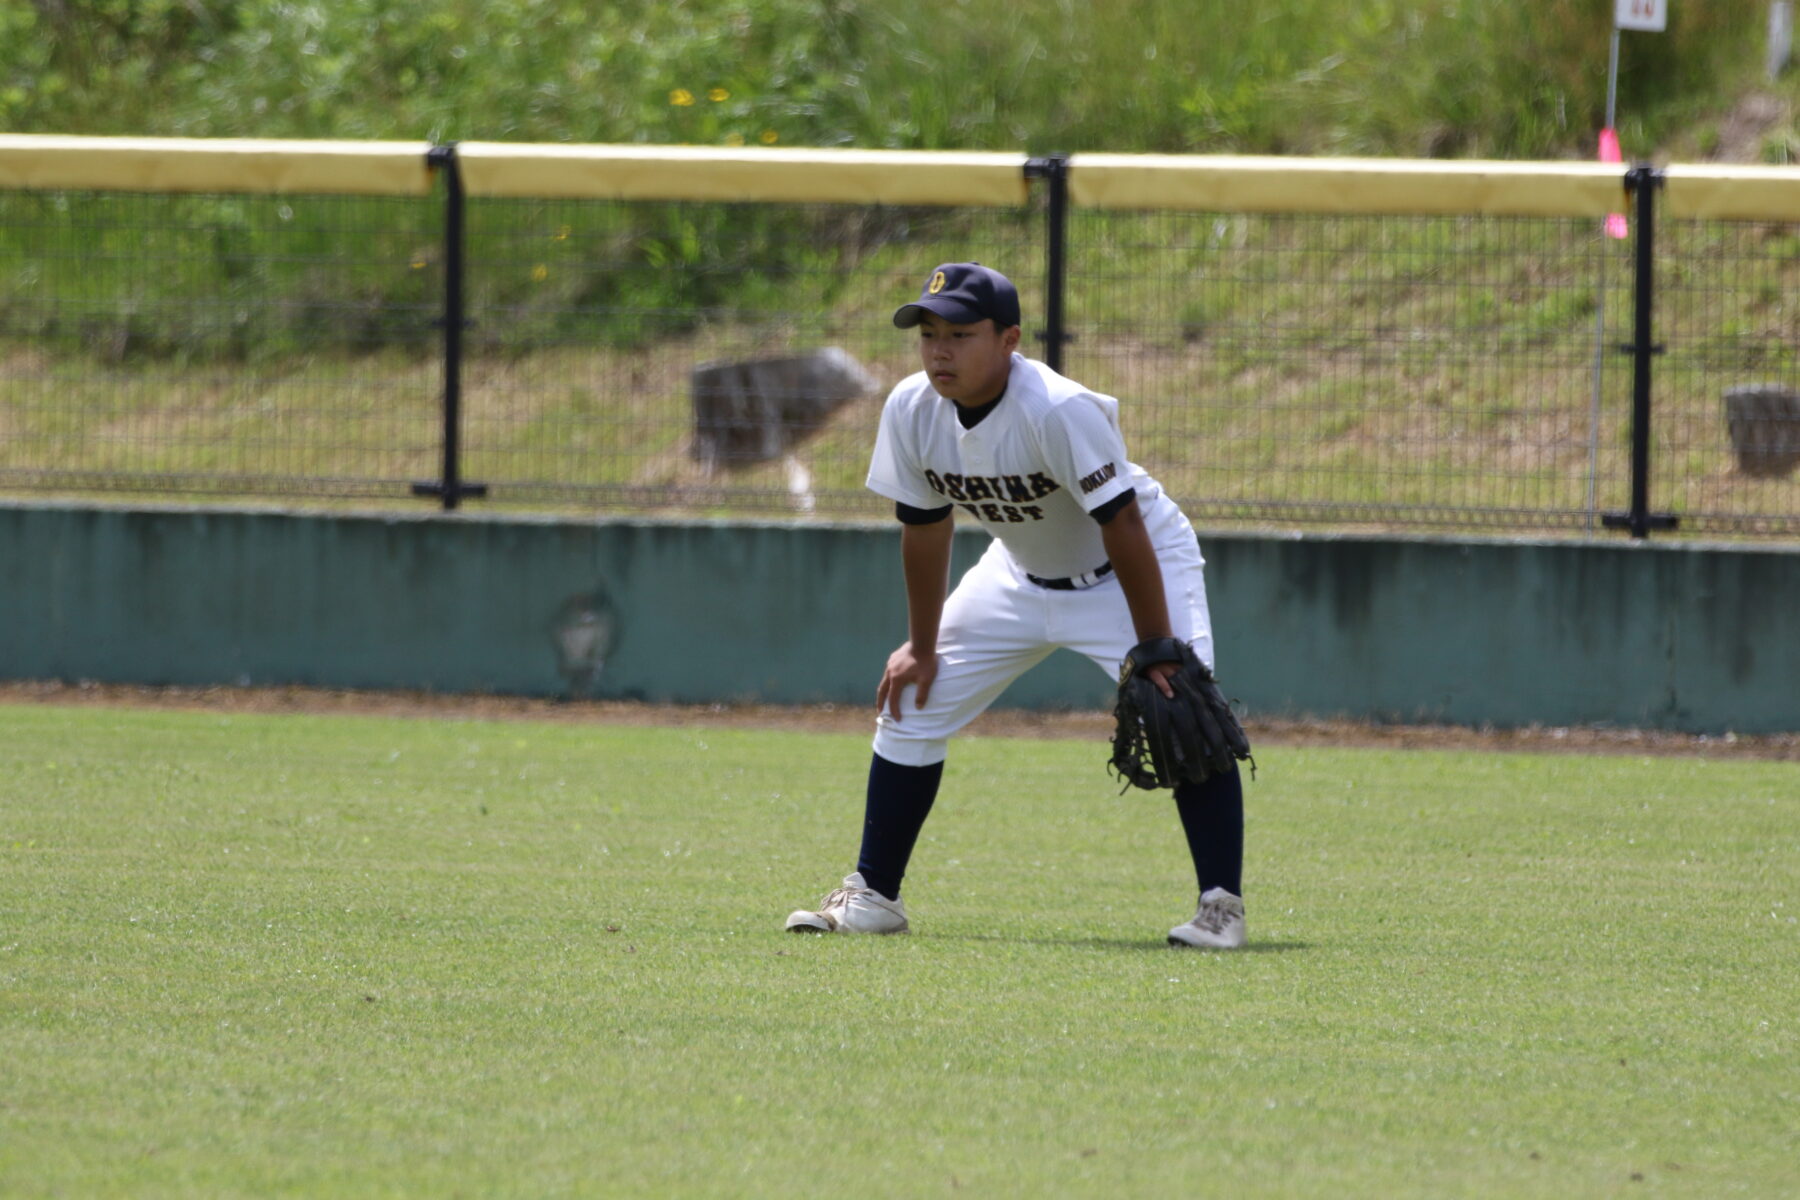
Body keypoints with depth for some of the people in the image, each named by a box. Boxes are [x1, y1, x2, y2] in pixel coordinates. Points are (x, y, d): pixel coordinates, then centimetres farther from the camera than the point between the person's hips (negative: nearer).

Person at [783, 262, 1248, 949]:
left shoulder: (1058, 410, -35)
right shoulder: (912, 411, -17)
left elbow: (1122, 527, -32)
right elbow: (924, 528, -2)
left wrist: (1154, 652, -31)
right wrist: (922, 647, 4)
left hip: (1132, 572, -6)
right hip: (1020, 574, 6)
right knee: (910, 704, 2)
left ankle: (1221, 905, -17)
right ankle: (872, 896, 13)